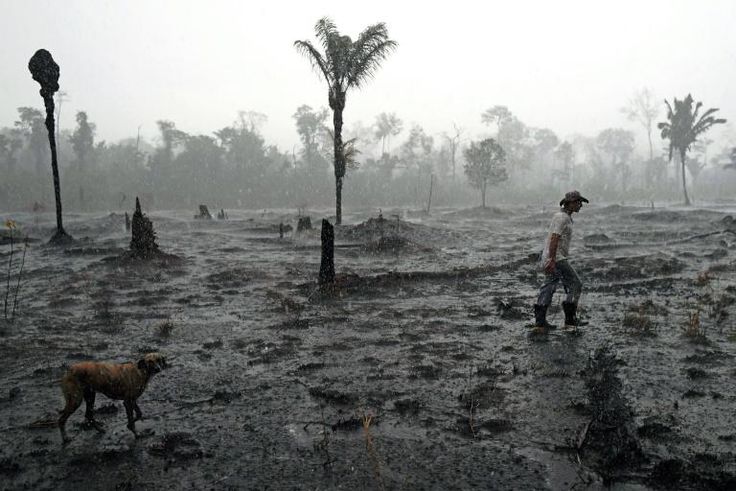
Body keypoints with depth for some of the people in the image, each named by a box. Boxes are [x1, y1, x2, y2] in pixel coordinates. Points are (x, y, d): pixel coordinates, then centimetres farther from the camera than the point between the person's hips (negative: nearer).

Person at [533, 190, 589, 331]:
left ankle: (540, 321, 8)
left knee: (548, 288, 8)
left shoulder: (561, 216, 19)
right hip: (557, 259, -10)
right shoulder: (563, 217, -13)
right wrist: (552, 260, -26)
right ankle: (570, 319, 0)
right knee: (575, 285, -3)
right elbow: (554, 239, -22)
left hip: (552, 259, 10)